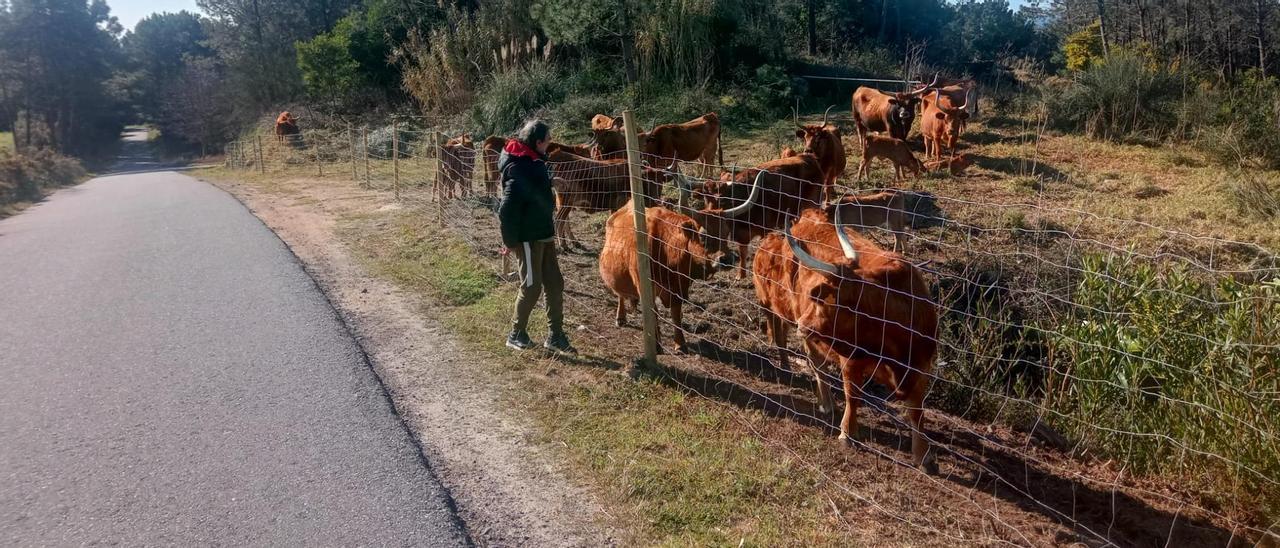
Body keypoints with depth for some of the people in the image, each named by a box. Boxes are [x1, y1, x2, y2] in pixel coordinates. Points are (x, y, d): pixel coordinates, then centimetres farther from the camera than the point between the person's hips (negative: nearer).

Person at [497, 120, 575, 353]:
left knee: (555, 284, 10)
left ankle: (555, 336, 19)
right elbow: (507, 208, -23)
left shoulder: (535, 161, 8)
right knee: (531, 287, 1)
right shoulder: (519, 168, -22)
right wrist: (510, 240, -19)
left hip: (543, 235, 9)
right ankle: (516, 334, 19)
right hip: (527, 238, -9)